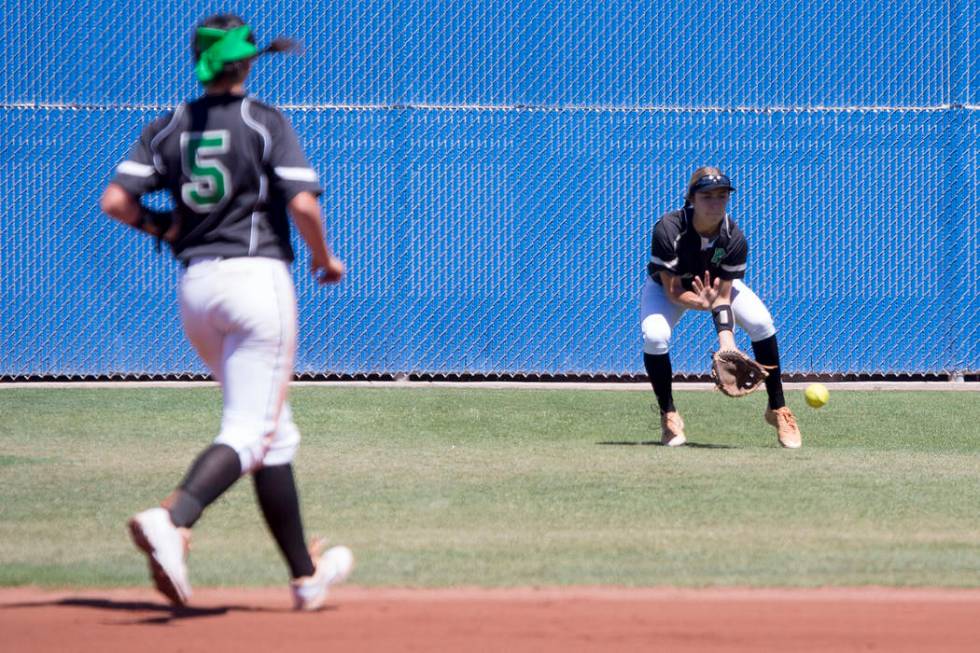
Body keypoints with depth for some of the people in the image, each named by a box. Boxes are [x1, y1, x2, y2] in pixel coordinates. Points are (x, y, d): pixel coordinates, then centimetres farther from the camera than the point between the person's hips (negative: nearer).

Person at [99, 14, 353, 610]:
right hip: (258, 275, -6)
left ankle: (307, 575, 20)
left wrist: (163, 228, 17)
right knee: (250, 431, -10)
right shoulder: (266, 123, -4)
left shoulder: (169, 127, 9)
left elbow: (116, 201, 0)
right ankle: (172, 520, -36)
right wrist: (325, 259, 3)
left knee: (277, 433, 16)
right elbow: (303, 203, -14)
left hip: (195, 287, 6)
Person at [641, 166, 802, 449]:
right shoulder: (668, 230, -36)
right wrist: (701, 304, -53)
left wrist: (725, 337, -42)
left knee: (761, 322, -22)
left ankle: (777, 409, -5)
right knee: (654, 335, -31)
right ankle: (668, 415, -6)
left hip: (718, 284, 2)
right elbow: (673, 291, -32)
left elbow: (724, 295, -26)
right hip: (666, 285, -2)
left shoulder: (734, 238, -28)